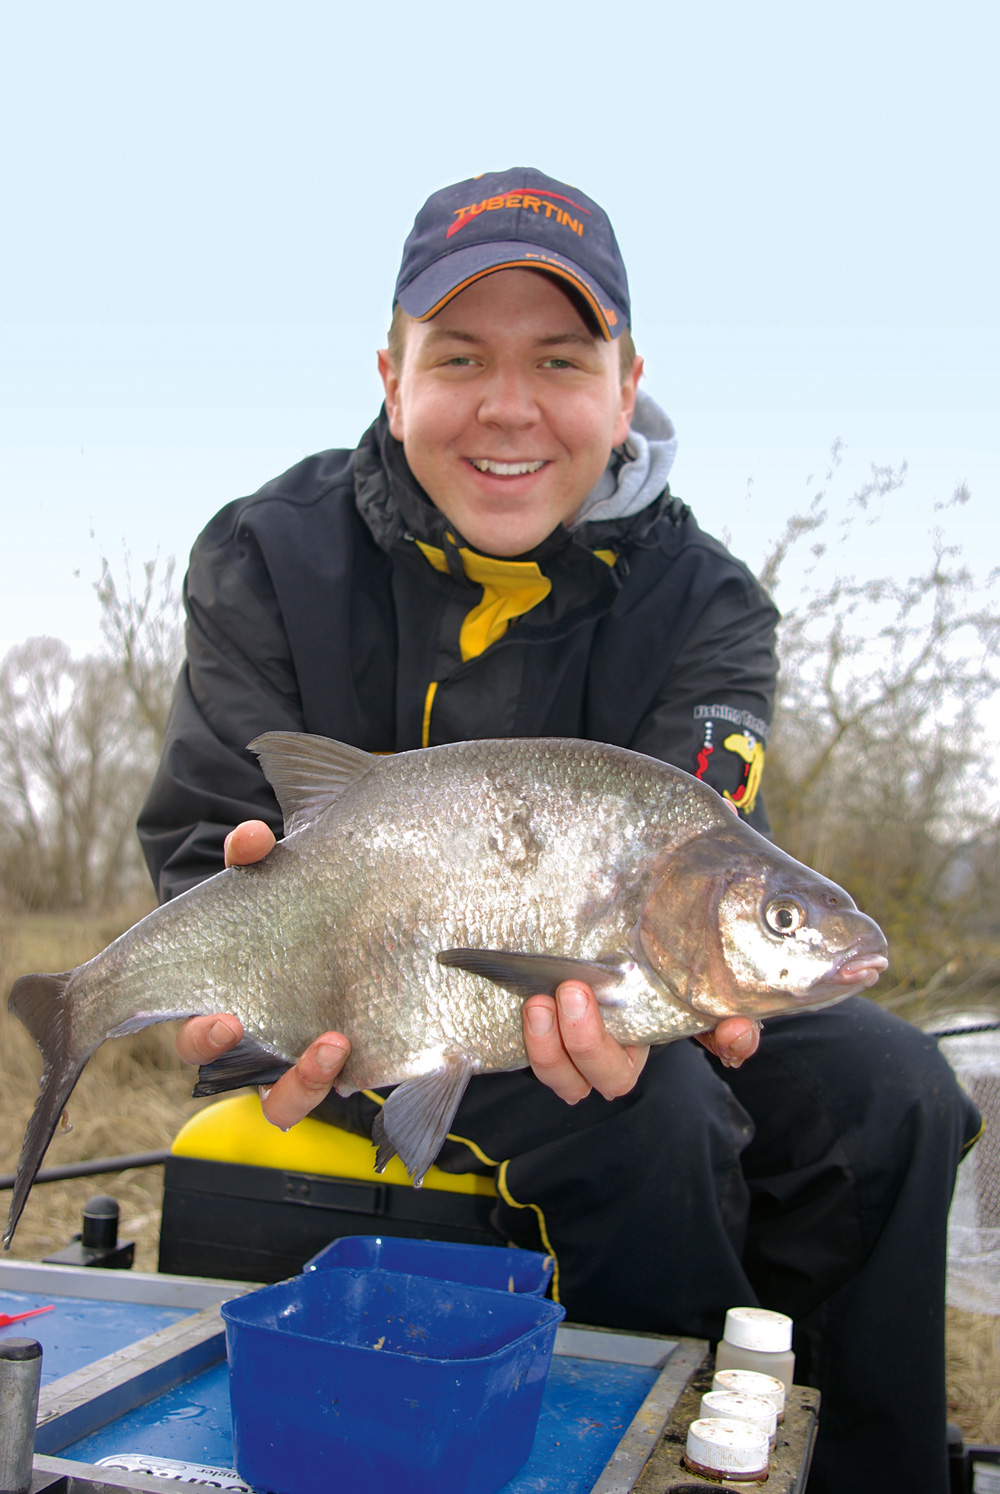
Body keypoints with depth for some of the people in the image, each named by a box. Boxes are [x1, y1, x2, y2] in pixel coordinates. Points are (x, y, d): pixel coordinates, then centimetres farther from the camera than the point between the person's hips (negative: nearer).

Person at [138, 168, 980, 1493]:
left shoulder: (703, 602, -6)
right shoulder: (270, 559, -9)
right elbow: (212, 839, -12)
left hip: (586, 1000, 3)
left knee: (890, 1090, -15)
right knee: (648, 1114, -30)